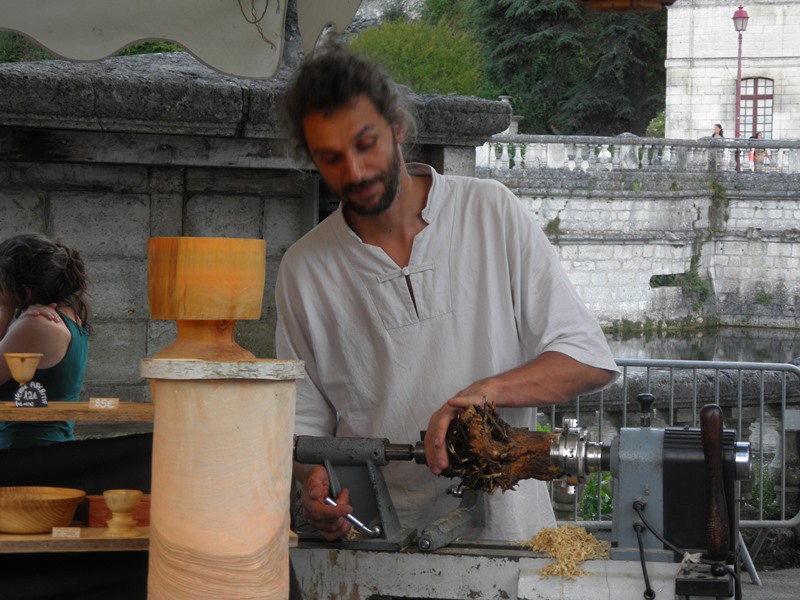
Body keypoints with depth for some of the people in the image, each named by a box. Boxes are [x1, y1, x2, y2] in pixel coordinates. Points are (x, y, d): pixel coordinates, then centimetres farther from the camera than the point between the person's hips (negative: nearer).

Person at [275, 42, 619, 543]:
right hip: (380, 541, 2)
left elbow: (591, 361, 1)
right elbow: (306, 421, 15)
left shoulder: (492, 212, 4)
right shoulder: (304, 271, 8)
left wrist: (484, 390, -15)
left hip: (507, 525, -2)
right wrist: (315, 480, -8)